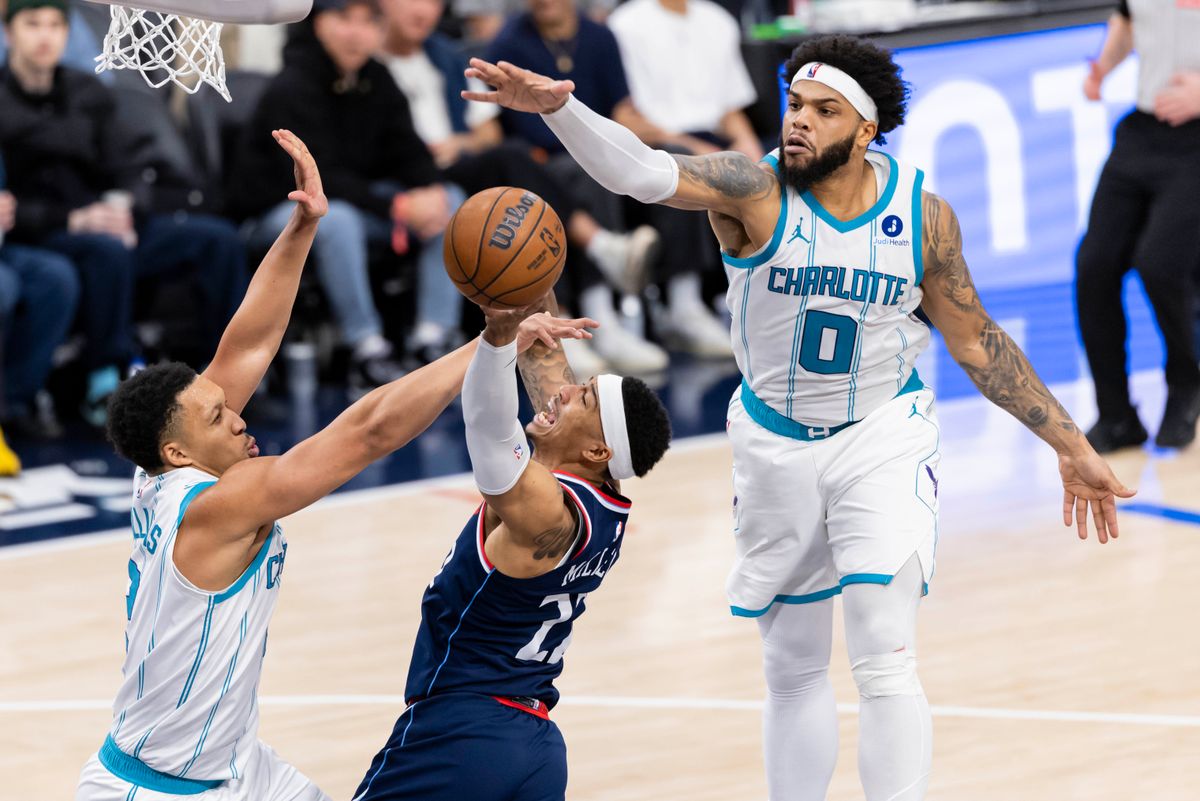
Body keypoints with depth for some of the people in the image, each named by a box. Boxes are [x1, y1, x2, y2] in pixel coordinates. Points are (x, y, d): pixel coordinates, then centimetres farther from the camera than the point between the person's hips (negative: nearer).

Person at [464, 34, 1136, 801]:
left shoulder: (922, 213, -10)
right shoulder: (754, 190, -15)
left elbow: (977, 341, 3)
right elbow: (645, 172, -34)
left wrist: (1071, 445, 5)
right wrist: (558, 107, -53)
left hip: (882, 439, -1)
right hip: (775, 445, 1)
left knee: (886, 663, -12)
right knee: (793, 668, 13)